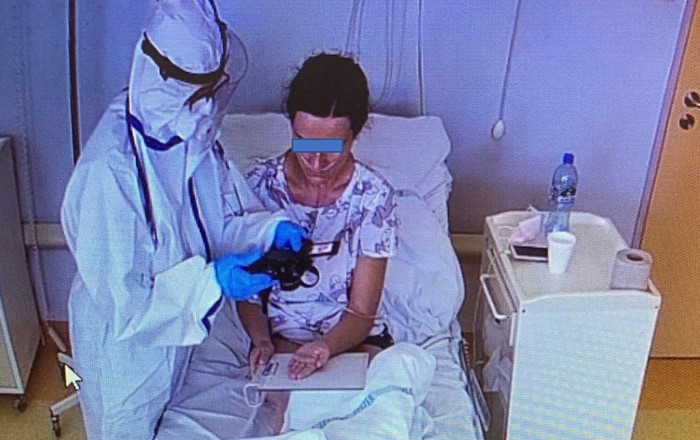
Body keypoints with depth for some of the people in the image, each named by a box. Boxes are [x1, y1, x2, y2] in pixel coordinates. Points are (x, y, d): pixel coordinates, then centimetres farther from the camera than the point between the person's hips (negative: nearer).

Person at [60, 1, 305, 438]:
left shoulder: (193, 133, -10)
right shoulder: (110, 168, -33)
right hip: (125, 342, -6)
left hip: (177, 327, 6)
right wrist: (209, 282, -36)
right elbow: (119, 298, -29)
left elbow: (225, 218, 0)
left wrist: (271, 228, -18)